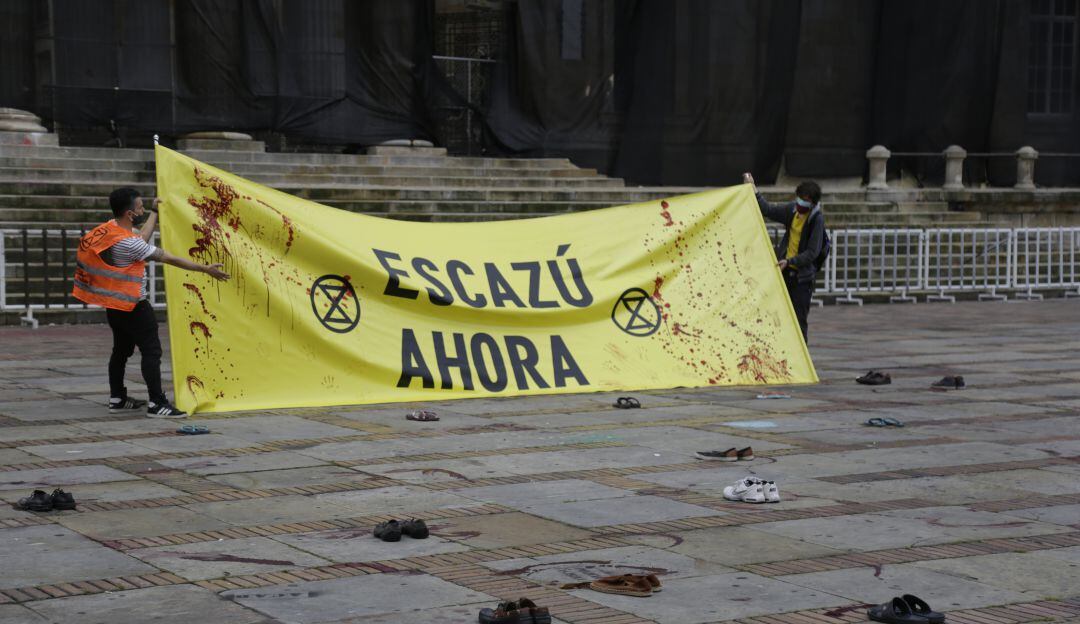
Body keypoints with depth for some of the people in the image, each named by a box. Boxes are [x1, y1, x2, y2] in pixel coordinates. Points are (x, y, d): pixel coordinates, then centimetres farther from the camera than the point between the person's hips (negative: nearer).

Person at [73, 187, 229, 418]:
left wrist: (154, 213, 31)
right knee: (151, 351, -7)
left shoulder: (108, 229, 0)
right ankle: (157, 404, -9)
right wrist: (205, 269, -16)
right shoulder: (129, 243, -26)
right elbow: (170, 259, -22)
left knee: (121, 349, 19)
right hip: (132, 307, -9)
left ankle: (117, 398, 25)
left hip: (113, 305, 9)